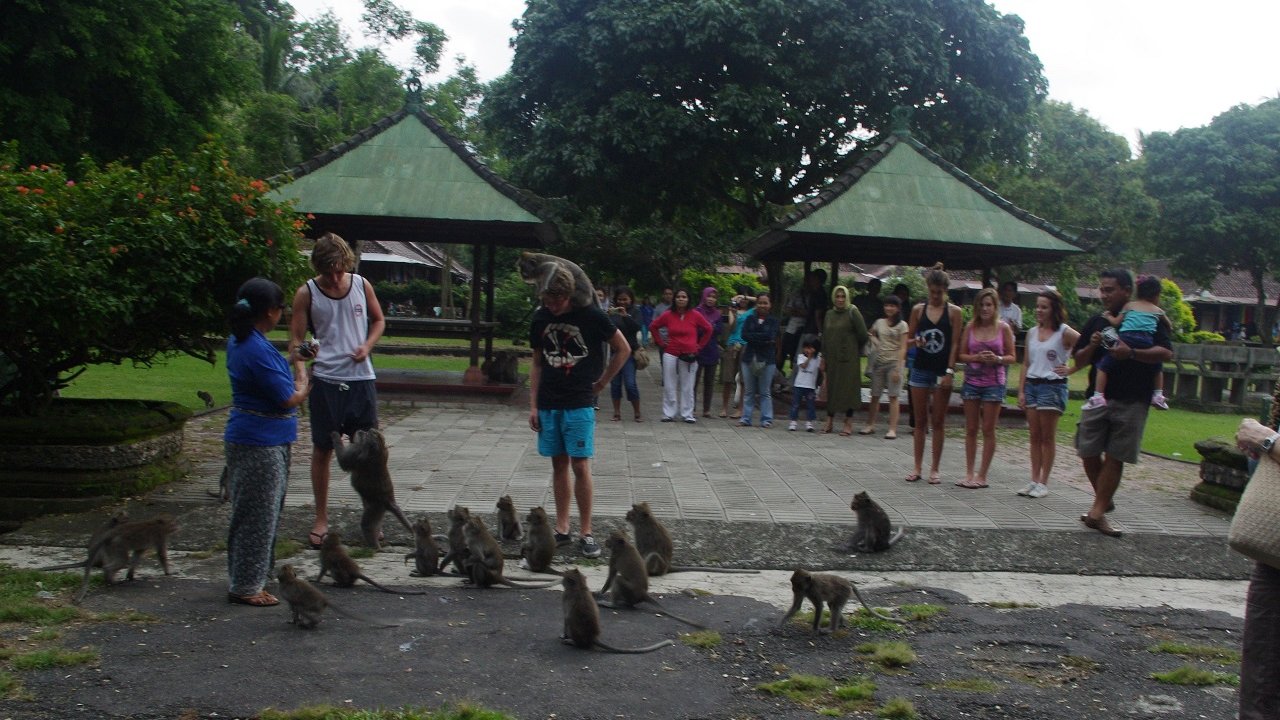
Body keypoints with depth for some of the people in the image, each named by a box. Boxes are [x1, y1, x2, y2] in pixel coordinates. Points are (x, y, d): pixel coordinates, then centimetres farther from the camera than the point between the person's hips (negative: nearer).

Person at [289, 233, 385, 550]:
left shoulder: (362, 285, 2)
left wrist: (367, 346, -3)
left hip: (360, 378, 2)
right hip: (325, 380, -2)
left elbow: (378, 320, 15)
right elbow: (296, 339, -4)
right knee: (322, 450, 6)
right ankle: (321, 519, 17)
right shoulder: (307, 293, -4)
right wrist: (301, 370, -23)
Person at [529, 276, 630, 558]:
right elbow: (537, 363, 11)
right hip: (548, 404, 4)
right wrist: (533, 405, 8)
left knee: (580, 465, -5)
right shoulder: (540, 318, 4)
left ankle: (586, 533, 3)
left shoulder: (591, 316, -9)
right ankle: (562, 529, 17)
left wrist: (602, 382, 1)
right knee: (559, 464, 9)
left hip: (579, 404, -4)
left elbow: (624, 349, 0)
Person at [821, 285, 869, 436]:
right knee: (831, 388, 7)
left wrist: (854, 350, 6)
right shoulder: (829, 315, 11)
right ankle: (830, 422, 15)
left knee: (848, 388, -2)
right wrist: (823, 358, 10)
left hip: (848, 359, -5)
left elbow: (863, 335, -6)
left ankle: (848, 424, 5)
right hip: (832, 358, 5)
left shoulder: (853, 313, -6)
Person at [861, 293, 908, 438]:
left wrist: (898, 368, -13)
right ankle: (870, 425, 15)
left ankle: (892, 429, -6)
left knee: (893, 396, -6)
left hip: (894, 363, -4)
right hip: (879, 362, 4)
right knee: (875, 395, 6)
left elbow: (903, 348, -5)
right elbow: (869, 334, 31)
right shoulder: (879, 323, 11)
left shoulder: (902, 325, -1)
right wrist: (873, 339, 7)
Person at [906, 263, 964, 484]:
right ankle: (918, 467, 13)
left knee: (938, 422, 4)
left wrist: (950, 371, -10)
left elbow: (955, 344, -3)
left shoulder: (954, 312, -1)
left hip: (942, 372, -2)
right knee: (920, 421, 6)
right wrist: (916, 341, -13)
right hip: (921, 369, 2)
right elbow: (909, 338, 11)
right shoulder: (918, 310, 5)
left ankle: (934, 469, 11)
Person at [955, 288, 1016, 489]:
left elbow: (1012, 357, 2)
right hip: (971, 381, 2)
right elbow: (960, 355, 5)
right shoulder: (970, 327, 4)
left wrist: (997, 359, -17)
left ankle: (982, 475, 8)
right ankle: (969, 473, 12)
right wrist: (977, 357, -13)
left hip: (993, 383, -2)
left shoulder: (1003, 328, -1)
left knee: (988, 430, 2)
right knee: (971, 429, 6)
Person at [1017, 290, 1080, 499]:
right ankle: (1034, 480, 13)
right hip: (1032, 385, 6)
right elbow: (1026, 364, 11)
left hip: (1053, 386, -6)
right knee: (1035, 436, 8)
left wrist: (1071, 369, -17)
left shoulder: (1064, 333, -7)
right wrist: (1021, 390, 6)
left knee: (1048, 437, 1)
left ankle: (1043, 483, 6)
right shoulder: (1032, 333, 11)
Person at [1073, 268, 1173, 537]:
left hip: (1132, 401, -4)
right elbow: (1079, 360, 13)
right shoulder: (1097, 322, 12)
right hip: (1098, 397, 4)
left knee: (1114, 457, -2)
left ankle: (1097, 512, 2)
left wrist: (1132, 353, -26)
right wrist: (1092, 346, -8)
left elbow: (1166, 353, -12)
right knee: (1089, 454, 1)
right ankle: (1104, 501, 22)